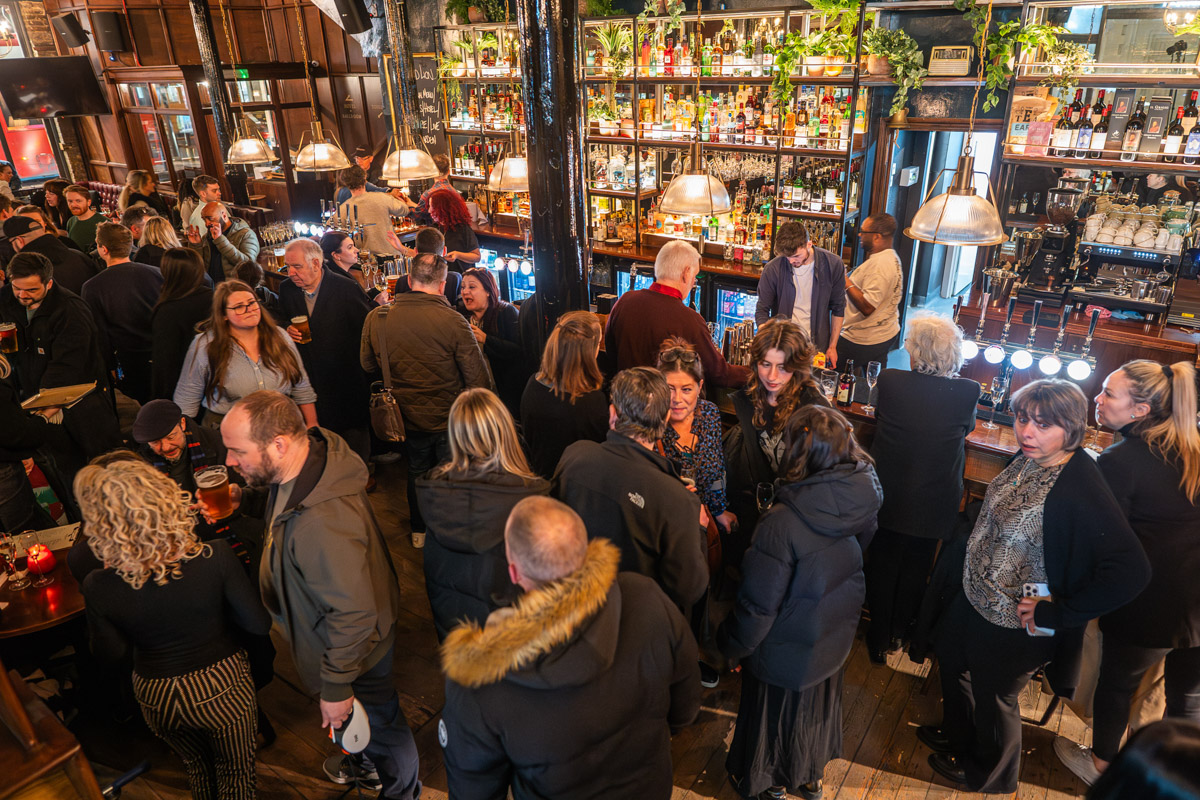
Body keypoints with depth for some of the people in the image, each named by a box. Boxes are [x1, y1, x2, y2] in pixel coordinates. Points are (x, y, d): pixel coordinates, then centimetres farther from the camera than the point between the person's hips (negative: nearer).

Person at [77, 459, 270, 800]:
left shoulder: (97, 588, -24)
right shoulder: (214, 558, -30)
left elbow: (111, 654, -5)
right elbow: (259, 624, -18)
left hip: (156, 696, 3)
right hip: (221, 687, -2)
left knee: (196, 765, 33)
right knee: (236, 772, 25)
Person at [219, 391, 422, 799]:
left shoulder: (322, 523, -44)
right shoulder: (312, 449, -15)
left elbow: (352, 613, -35)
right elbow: (272, 498, 11)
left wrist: (336, 688, -22)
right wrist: (239, 499, -5)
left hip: (353, 644, -8)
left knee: (377, 721, 21)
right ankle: (365, 760, 64)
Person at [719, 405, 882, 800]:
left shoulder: (783, 523, -36)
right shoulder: (864, 503, -18)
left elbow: (758, 604, -25)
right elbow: (862, 558, 1)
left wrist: (731, 644, -7)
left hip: (785, 652, -5)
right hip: (835, 639, 6)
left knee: (775, 712, 23)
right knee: (818, 704, 31)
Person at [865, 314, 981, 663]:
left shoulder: (889, 380, -19)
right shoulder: (968, 392, -18)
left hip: (888, 495, -1)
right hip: (934, 501, 1)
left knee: (883, 563, 19)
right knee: (916, 568, 23)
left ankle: (880, 638, 33)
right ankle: (900, 632, 43)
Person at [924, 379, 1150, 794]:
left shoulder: (1081, 490, -31)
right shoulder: (1027, 460, -7)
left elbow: (1131, 570, -35)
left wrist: (1057, 613, -27)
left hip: (1013, 625, -8)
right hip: (974, 597, 8)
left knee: (994, 698, 17)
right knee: (950, 657, 28)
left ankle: (988, 775, 48)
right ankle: (957, 734, 58)